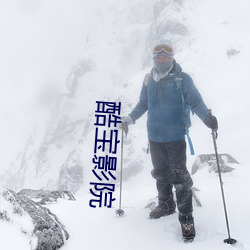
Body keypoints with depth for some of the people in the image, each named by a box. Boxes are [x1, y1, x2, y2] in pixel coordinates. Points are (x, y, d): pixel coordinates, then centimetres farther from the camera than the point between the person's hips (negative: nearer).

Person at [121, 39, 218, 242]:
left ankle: (186, 217, 13)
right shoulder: (149, 80, 6)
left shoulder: (182, 79, -8)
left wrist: (207, 117, -27)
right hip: (154, 137, 5)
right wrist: (130, 118, 11)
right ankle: (166, 205, 38)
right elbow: (143, 104, 18)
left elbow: (195, 102, -10)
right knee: (160, 173, 17)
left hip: (175, 137, -5)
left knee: (179, 176, -2)